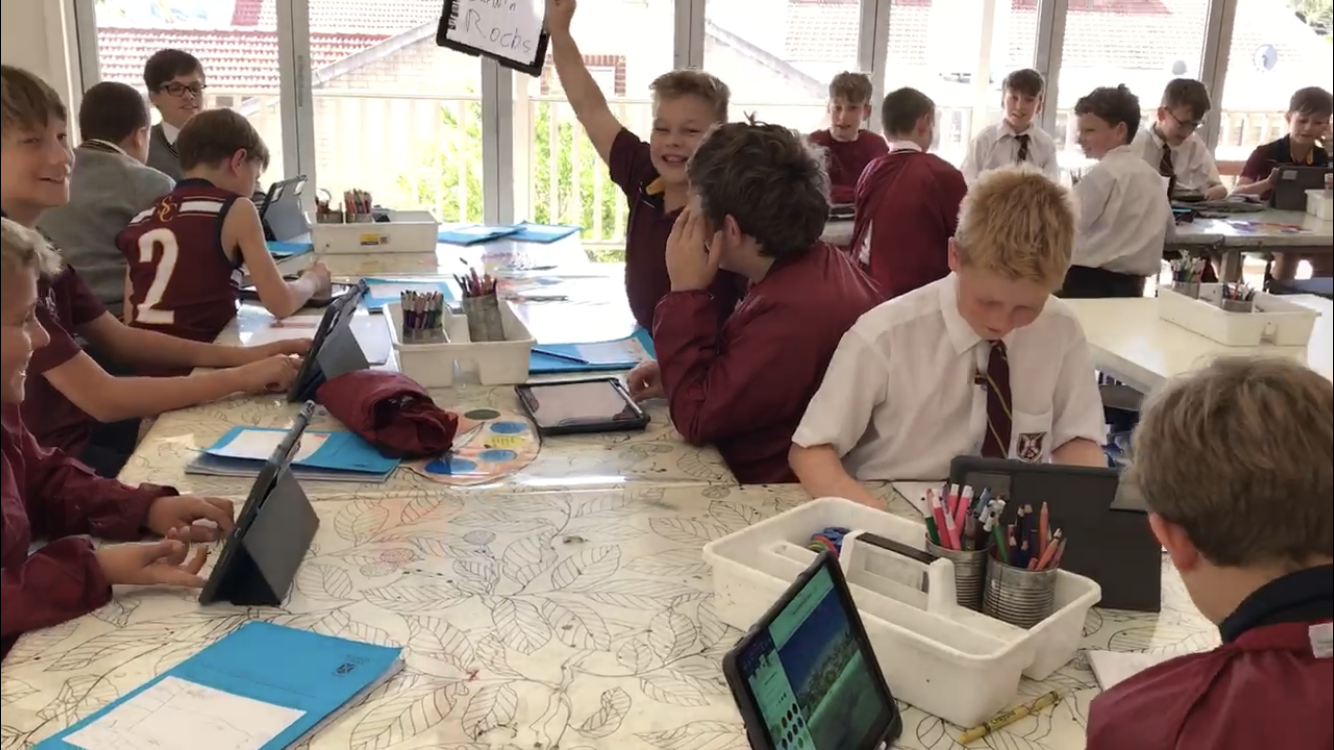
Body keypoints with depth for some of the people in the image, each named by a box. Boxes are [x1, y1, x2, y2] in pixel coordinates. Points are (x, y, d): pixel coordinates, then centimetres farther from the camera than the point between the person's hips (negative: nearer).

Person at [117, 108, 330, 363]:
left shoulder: (141, 219, 13)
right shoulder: (235, 210, -3)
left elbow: (132, 318, 15)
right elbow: (281, 304, -4)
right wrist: (313, 279, 15)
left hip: (143, 368, 7)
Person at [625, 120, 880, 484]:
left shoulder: (796, 310, -30)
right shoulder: (819, 262, 0)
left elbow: (696, 417, -20)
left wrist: (686, 292, -17)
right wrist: (677, 376, 2)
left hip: (772, 491, -8)